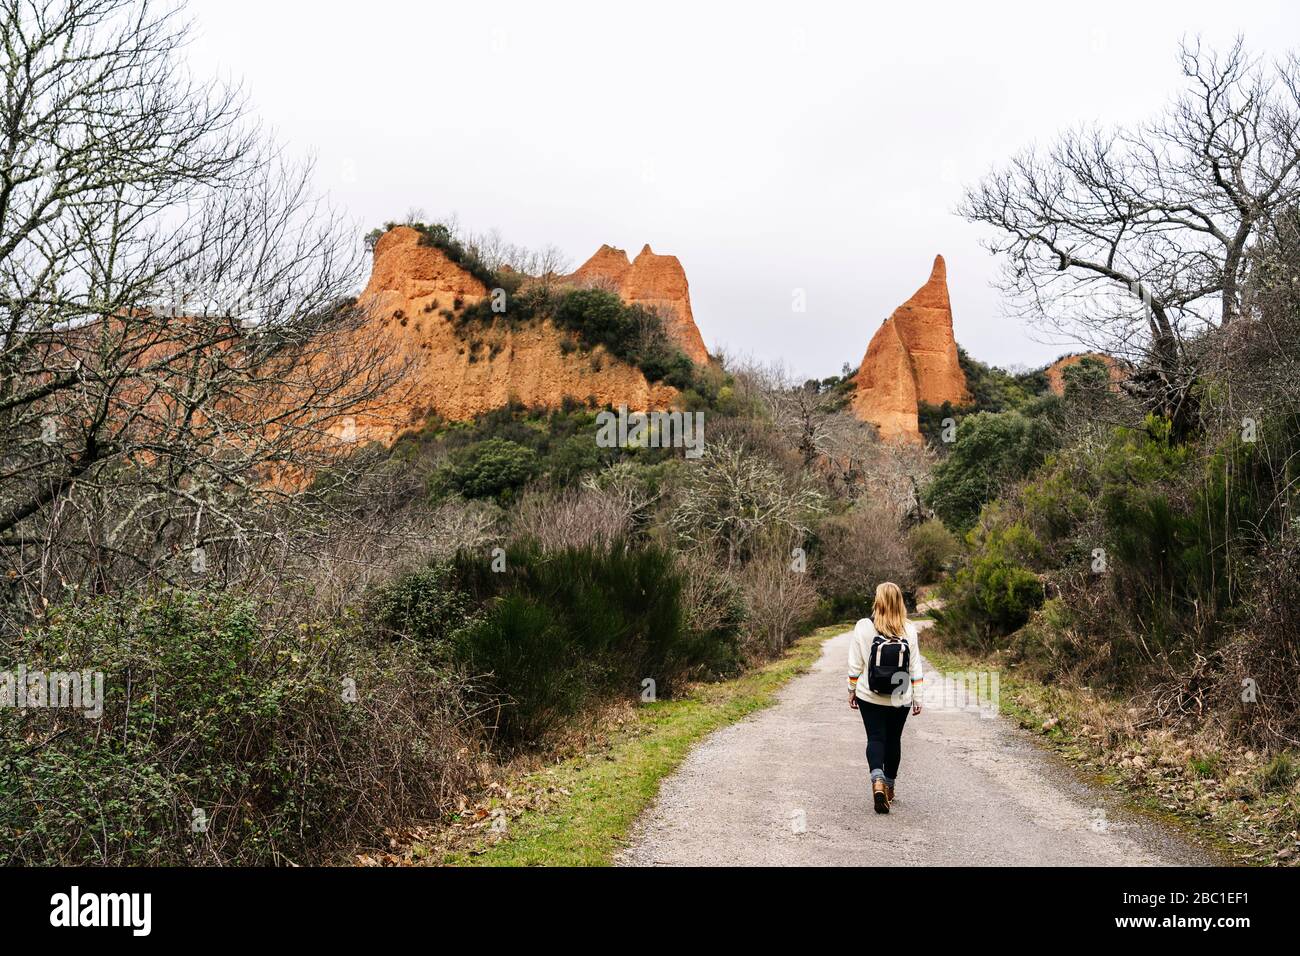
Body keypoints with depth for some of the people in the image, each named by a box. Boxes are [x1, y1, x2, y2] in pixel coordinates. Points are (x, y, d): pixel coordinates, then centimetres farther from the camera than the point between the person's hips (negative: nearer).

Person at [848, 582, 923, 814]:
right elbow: (915, 667, 0)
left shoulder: (864, 627, -8)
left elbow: (855, 664, -4)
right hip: (900, 699, 2)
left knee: (875, 738, 3)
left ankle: (877, 780, -20)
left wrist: (851, 691, 7)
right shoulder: (909, 629, -3)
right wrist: (918, 697, 7)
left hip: (870, 698, -2)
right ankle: (889, 786, 27)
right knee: (894, 740, 15)